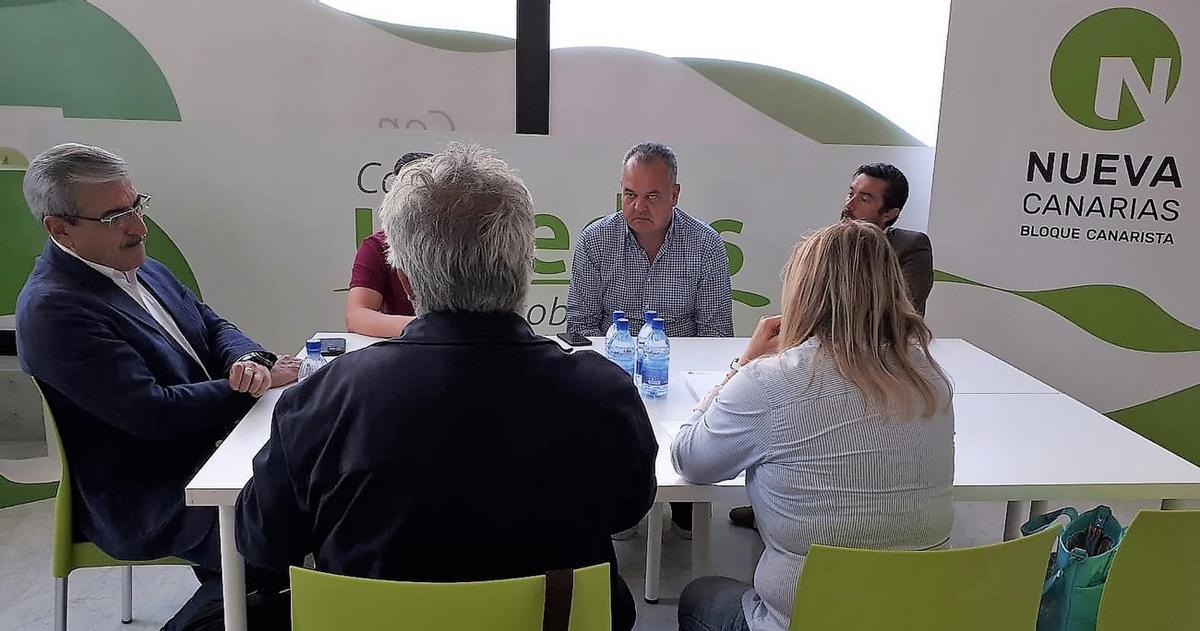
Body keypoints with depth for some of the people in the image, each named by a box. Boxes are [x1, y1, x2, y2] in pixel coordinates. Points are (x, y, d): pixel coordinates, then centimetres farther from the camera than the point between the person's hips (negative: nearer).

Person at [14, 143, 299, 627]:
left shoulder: (139, 268, 8)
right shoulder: (51, 310, -19)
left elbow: (213, 328, 12)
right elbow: (152, 413, -23)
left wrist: (250, 361, -11)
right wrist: (259, 384, -17)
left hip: (204, 449, 9)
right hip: (143, 503, -9)